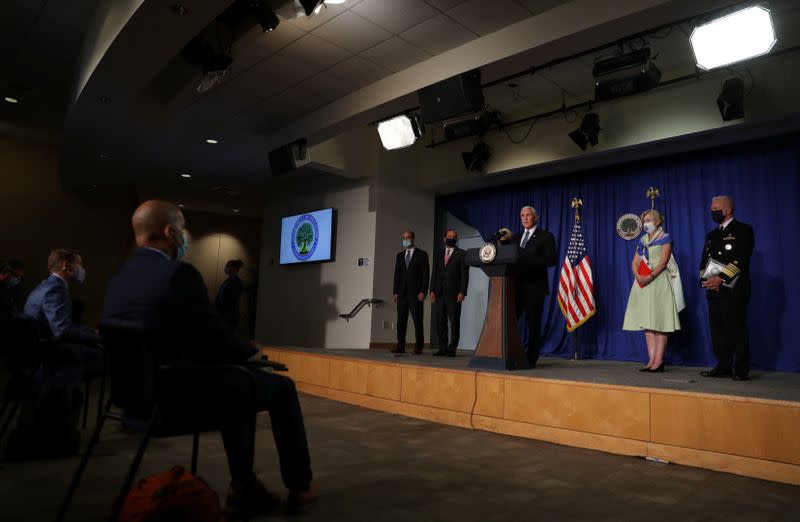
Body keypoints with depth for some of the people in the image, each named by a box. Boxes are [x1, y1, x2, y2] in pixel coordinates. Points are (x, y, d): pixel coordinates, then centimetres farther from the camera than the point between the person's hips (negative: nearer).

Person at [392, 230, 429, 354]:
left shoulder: (422, 254, 2)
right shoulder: (400, 255, 15)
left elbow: (426, 274, -3)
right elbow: (397, 274, 14)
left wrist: (423, 292, -11)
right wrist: (395, 292, 6)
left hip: (415, 293, -4)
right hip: (402, 293, 5)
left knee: (417, 320, -3)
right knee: (401, 320, 4)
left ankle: (418, 347, 3)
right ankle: (400, 346, 8)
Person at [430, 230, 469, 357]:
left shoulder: (462, 254, 4)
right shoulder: (439, 255, 18)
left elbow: (464, 275, -2)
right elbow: (434, 274, 15)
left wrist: (462, 292, -11)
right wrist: (432, 291, 4)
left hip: (454, 294, -4)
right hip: (439, 294, 4)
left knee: (454, 322, -2)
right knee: (440, 322, 3)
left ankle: (452, 349, 3)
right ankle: (442, 348, 9)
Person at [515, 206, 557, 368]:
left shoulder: (546, 236, 1)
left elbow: (551, 260, -10)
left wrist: (527, 261, -18)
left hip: (534, 287, -5)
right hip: (517, 286, 5)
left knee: (533, 324, 0)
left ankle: (531, 359, 9)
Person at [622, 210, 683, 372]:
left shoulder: (665, 238, 1)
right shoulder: (642, 240, 18)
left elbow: (663, 262, -10)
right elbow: (635, 262, 12)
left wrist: (649, 277, -20)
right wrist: (638, 276, -7)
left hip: (658, 281, -6)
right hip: (642, 283, 6)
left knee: (659, 322, -7)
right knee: (647, 323, 3)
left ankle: (659, 361, -8)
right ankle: (651, 360, 4)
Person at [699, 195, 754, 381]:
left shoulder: (743, 230, -1)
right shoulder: (711, 235, 19)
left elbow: (741, 259, -12)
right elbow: (704, 260, 16)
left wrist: (721, 279, -20)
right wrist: (705, 279, -3)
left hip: (734, 289, -6)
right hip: (714, 289, 7)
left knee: (736, 329, -4)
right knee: (717, 330, 7)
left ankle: (741, 370, 4)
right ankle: (724, 367, 15)